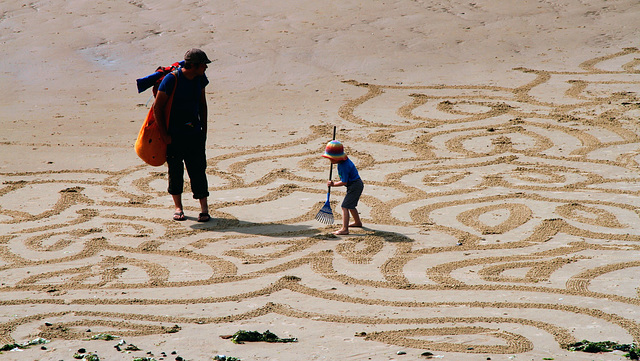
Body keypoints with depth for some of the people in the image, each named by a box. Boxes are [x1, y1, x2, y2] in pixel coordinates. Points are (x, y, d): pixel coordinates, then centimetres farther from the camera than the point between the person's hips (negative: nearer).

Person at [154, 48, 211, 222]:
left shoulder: (200, 79, 3)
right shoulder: (171, 80, -15)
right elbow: (157, 107, -11)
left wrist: (204, 129, 12)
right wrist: (165, 135, -12)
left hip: (194, 134, 4)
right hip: (174, 135, -4)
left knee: (198, 170, -1)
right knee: (175, 171, 5)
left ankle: (204, 208, 5)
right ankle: (178, 207, 20)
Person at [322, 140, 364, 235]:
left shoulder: (344, 167, -27)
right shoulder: (344, 160, 2)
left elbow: (344, 182, -25)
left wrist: (333, 184, -13)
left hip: (355, 186, -11)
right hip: (357, 185, 11)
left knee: (345, 206, -16)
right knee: (350, 205, 28)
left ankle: (344, 229, -24)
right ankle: (357, 222, 49)